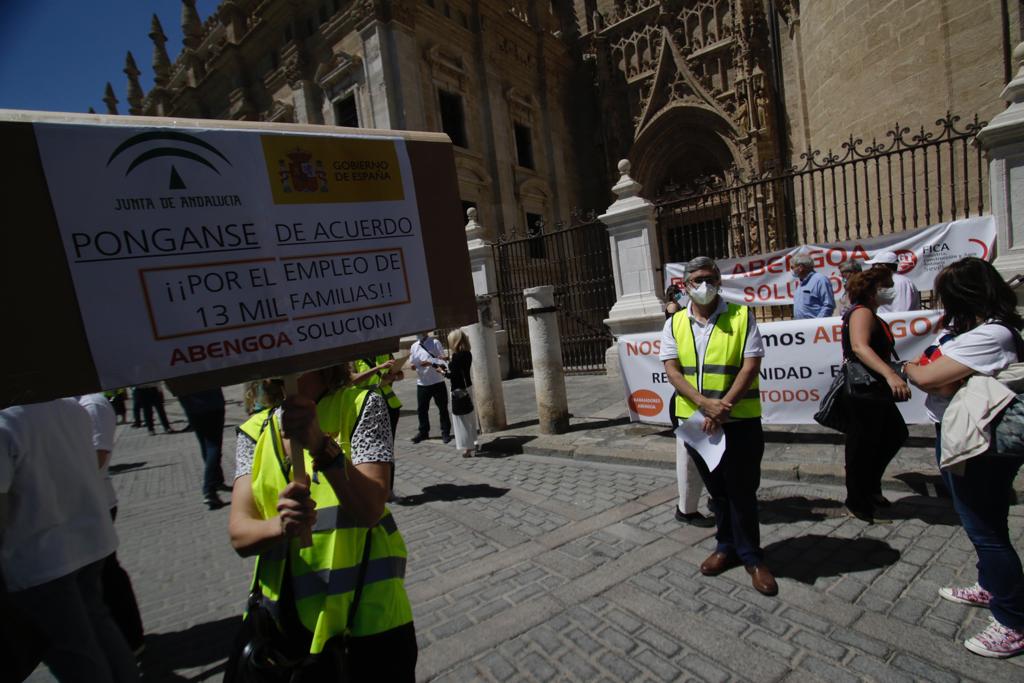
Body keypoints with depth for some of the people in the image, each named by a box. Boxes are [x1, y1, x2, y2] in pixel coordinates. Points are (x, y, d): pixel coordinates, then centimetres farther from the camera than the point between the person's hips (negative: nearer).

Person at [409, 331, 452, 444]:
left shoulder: (435, 343, -5)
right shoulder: (414, 346, 7)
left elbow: (443, 360, -9)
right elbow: (412, 363, 11)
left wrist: (431, 363, -23)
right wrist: (412, 365, -12)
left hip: (437, 382, -4)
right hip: (422, 383, 4)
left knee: (443, 408, 5)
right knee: (421, 409, 13)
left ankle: (445, 432, 17)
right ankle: (423, 432, 29)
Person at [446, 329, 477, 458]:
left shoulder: (456, 356, -20)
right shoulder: (467, 353, 5)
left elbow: (454, 375, -22)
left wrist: (443, 372, -7)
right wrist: (448, 362, 25)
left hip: (459, 389, -9)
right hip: (467, 386, 9)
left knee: (462, 418, 0)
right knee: (470, 416, 18)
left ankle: (468, 447, 6)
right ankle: (472, 443, 30)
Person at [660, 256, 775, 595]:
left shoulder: (742, 316, -3)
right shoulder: (675, 324, 3)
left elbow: (751, 366, -10)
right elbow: (672, 370, -5)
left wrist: (723, 408, -19)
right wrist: (706, 404, -18)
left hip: (739, 420, -3)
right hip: (696, 420, 3)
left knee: (742, 490, 6)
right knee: (716, 488, 18)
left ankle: (751, 557, 25)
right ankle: (727, 546, 36)